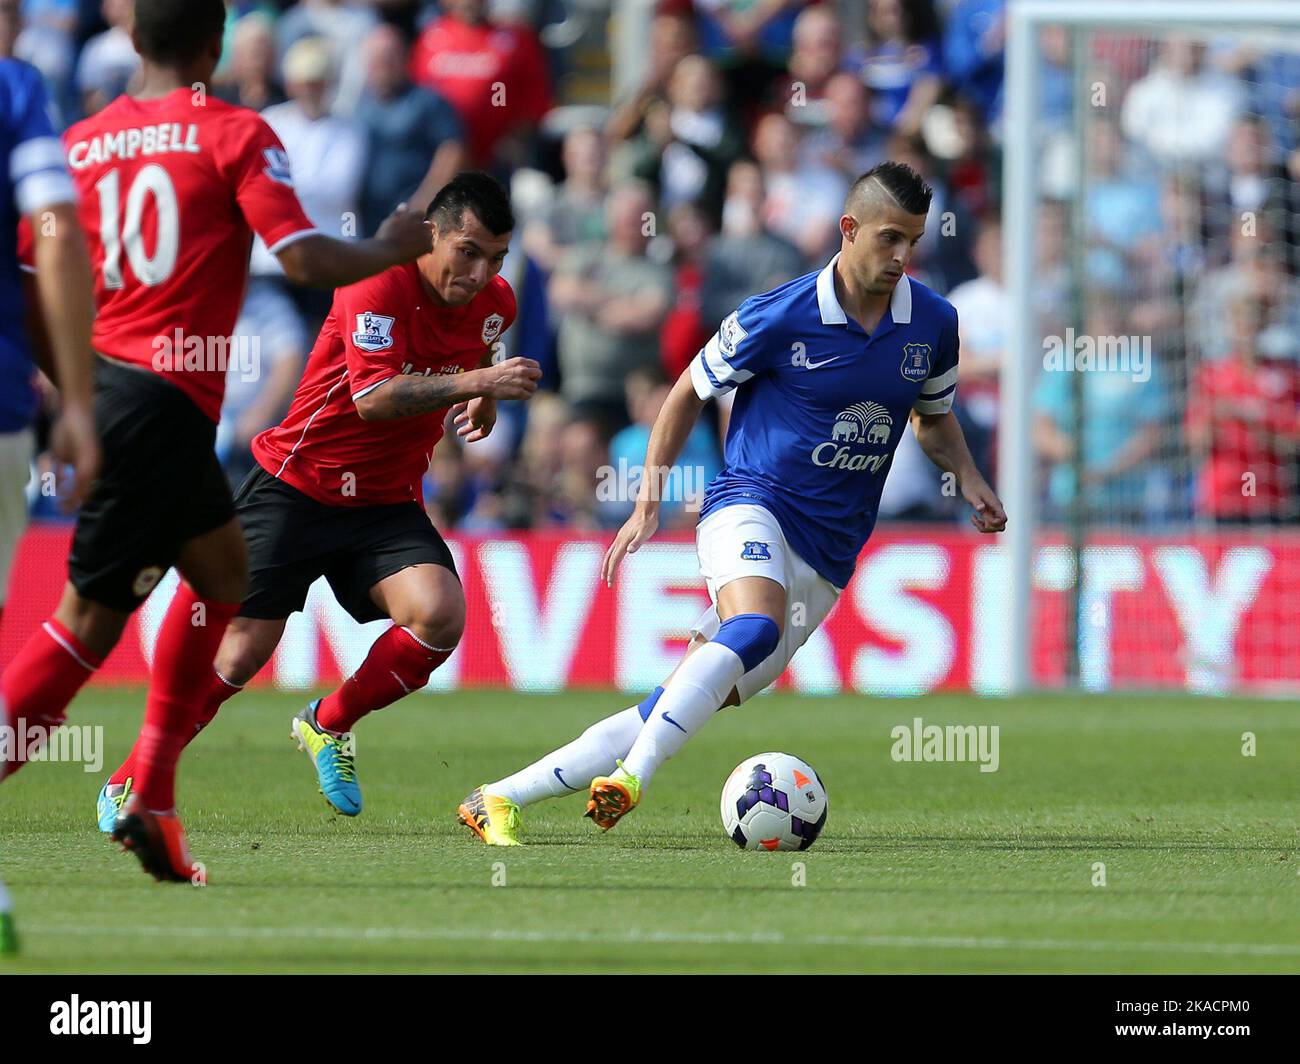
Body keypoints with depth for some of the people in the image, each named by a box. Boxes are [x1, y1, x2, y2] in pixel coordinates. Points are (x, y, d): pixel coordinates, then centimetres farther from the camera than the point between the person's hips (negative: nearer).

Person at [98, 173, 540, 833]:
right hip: (295, 487, -5)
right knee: (240, 652, -7)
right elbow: (374, 397, -32)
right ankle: (128, 782, 14)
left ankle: (328, 727, 4)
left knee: (439, 615, -22)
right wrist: (476, 383, -40)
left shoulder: (494, 303, 0)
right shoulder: (378, 283, -21)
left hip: (387, 502, 5)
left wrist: (482, 402, 0)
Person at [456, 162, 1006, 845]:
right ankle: (629, 780, -44)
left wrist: (967, 477, 4)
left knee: (680, 707, -3)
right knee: (756, 629, -38)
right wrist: (647, 504, 1)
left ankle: (500, 799, 2)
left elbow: (932, 416, 24)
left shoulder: (933, 323, 4)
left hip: (829, 552, 4)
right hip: (751, 506, -4)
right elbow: (689, 392, 5)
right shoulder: (779, 316, -9)